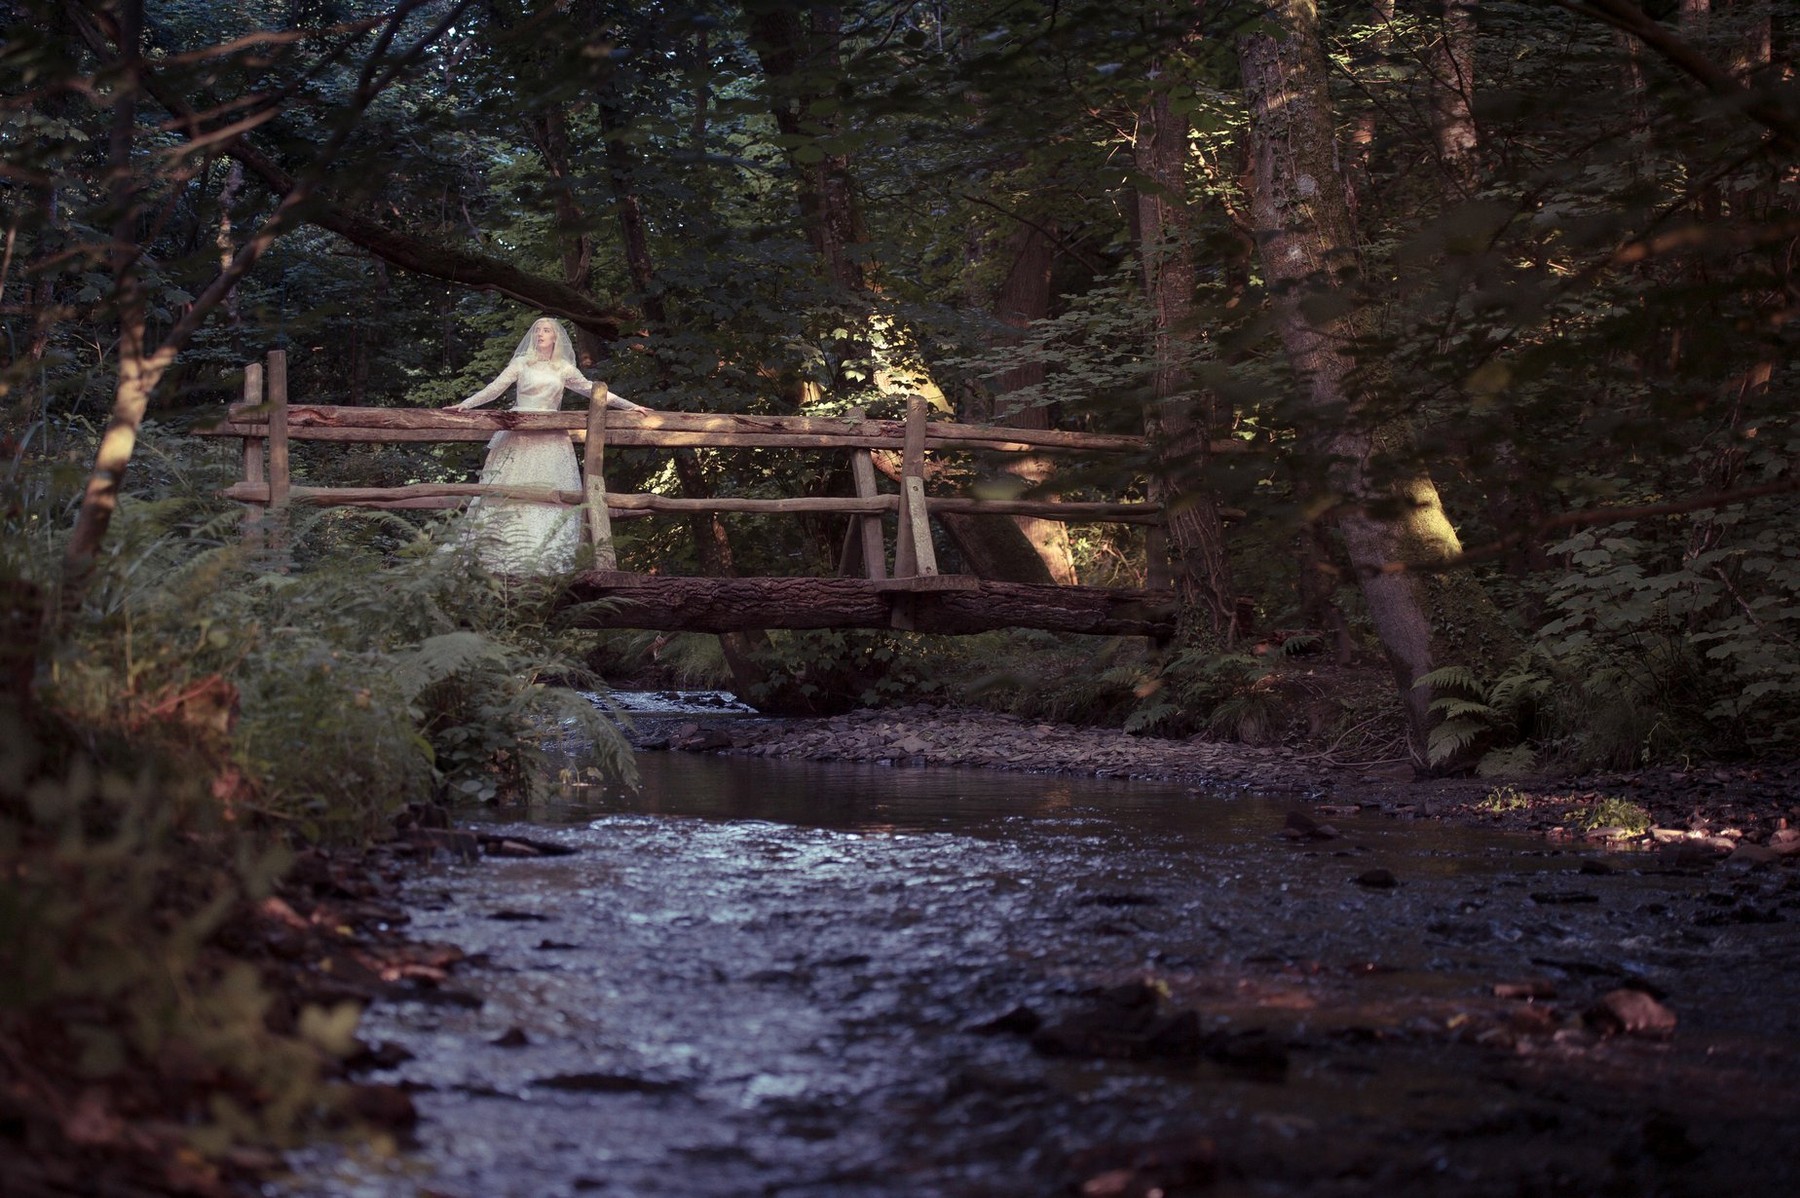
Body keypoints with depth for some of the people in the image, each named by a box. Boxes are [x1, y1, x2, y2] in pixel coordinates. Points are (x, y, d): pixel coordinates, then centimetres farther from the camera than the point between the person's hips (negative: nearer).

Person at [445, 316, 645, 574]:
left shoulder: (564, 370, 14)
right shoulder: (522, 363, 9)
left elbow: (593, 390, 19)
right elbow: (495, 387, 3)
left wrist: (629, 405, 17)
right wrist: (465, 404, -8)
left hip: (551, 439, 1)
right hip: (520, 435, -1)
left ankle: (548, 559, -9)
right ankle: (507, 558, -9)